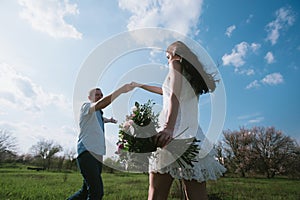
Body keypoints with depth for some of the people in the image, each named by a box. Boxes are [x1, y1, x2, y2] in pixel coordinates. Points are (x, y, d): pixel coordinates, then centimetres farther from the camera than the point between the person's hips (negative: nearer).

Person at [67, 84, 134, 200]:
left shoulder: (98, 113, 24)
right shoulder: (86, 106, -2)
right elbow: (99, 104, -27)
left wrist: (109, 120, 35)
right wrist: (121, 90, -33)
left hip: (97, 154, 9)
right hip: (87, 153, -9)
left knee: (86, 190, 15)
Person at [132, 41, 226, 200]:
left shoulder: (177, 64, 10)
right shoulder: (193, 74, 31)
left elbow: (174, 96, -10)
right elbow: (165, 91, 41)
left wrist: (169, 127, -25)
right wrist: (139, 85, 52)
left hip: (176, 131, -8)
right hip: (194, 136, 8)